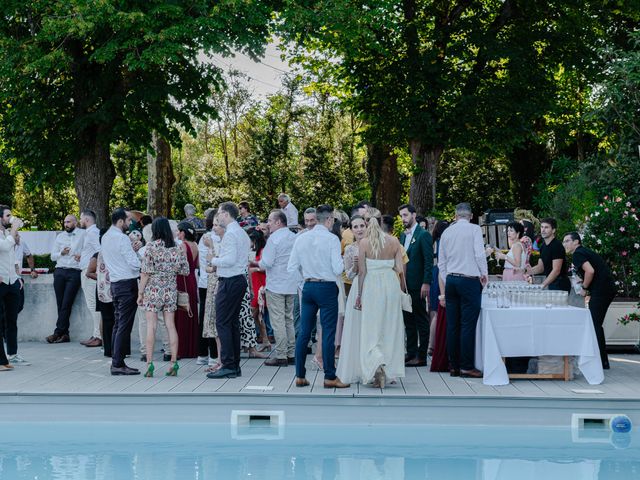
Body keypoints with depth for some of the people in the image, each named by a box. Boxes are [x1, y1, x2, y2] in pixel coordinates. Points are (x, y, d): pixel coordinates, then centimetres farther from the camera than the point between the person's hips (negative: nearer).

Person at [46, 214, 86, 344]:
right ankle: (64, 334, 3)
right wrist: (61, 253, -3)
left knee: (66, 304, -8)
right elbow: (52, 256, 16)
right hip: (60, 271, 4)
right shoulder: (60, 237, 17)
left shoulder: (83, 235, 4)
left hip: (74, 272, -4)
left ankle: (58, 332, -6)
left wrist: (82, 256, -19)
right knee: (60, 303, 0)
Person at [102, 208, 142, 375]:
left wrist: (131, 249, 13)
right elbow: (135, 264, -17)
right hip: (127, 284, -9)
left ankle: (116, 361, 16)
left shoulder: (105, 237, 12)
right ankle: (118, 364, -6)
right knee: (124, 325, -6)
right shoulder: (122, 238, -16)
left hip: (115, 283, 9)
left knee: (118, 324, 13)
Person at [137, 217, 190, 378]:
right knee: (171, 325, 6)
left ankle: (149, 363, -4)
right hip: (171, 291, 3)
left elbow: (145, 272, -9)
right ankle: (174, 363, 6)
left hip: (153, 290, -3)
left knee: (151, 326, 0)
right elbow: (185, 271, 5)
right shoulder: (177, 248, 2)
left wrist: (140, 293, -2)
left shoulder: (151, 247, -9)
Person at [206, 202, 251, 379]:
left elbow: (230, 259, -23)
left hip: (229, 282, -10)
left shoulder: (230, 233, -14)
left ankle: (228, 366, -9)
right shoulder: (243, 233, 16)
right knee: (233, 323, 13)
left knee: (223, 323, -8)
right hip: (240, 279, 10)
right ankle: (235, 365, 16)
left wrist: (214, 260, -6)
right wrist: (217, 261, 17)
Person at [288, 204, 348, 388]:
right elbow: (338, 269, -13)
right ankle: (330, 377, 1)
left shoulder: (301, 238, 4)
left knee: (304, 332, 8)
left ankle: (300, 376, 12)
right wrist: (342, 261, 7)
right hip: (327, 288, -5)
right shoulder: (332, 239, -10)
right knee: (328, 332, -1)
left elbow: (291, 267, 4)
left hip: (308, 287, 5)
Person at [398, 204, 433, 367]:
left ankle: (421, 357, 2)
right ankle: (411, 353, 18)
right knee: (409, 321, 12)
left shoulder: (423, 235, -10)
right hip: (405, 285, 8)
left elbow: (429, 261, -14)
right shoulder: (403, 235, 15)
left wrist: (426, 283, -19)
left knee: (421, 321, -1)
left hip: (417, 286, -8)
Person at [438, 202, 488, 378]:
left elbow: (441, 262, 14)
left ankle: (454, 366, 10)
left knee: (452, 325, 7)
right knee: (468, 324, -5)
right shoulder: (474, 229, -3)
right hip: (469, 280, -5)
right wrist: (484, 273, 3)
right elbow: (479, 254, -11)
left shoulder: (446, 232, 12)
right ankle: (467, 366, -5)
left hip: (451, 280, 5)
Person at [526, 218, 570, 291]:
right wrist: (528, 271, -2)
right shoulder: (543, 246, 12)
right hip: (551, 284, 8)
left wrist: (543, 285, -25)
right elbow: (541, 267, 17)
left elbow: (556, 270, -20)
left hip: (560, 285, -8)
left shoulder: (557, 246, -15)